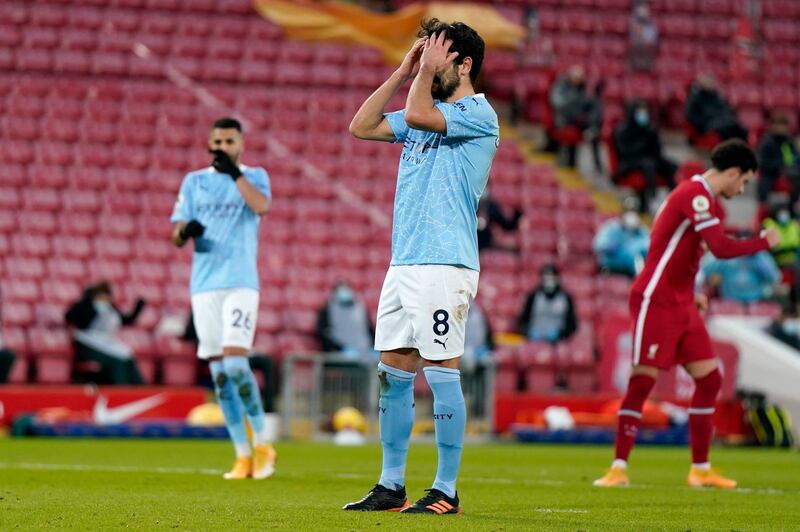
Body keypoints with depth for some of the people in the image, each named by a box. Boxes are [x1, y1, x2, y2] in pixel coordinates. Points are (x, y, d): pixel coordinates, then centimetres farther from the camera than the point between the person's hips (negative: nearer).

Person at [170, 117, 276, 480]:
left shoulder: (254, 176, 7)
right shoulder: (194, 181, 13)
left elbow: (261, 206, -16)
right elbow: (175, 236, 9)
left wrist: (234, 172, -20)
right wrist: (185, 232, -13)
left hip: (240, 283, -3)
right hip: (204, 285, 3)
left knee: (235, 365, -17)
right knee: (219, 374, 0)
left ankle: (262, 444, 0)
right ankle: (243, 455, 7)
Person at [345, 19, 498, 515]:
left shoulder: (478, 113, -7)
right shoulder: (430, 113, 19)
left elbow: (416, 115, -21)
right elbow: (362, 126, 16)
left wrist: (428, 71, -6)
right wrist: (403, 72, 13)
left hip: (444, 265, -9)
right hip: (404, 263, 9)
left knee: (441, 371, -7)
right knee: (393, 372, 9)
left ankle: (446, 491, -3)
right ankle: (392, 486, 15)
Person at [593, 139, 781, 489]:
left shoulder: (698, 196, 15)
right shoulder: (696, 195, -16)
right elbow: (721, 248, -26)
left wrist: (691, 293, 14)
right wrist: (764, 242, -11)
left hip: (681, 306, 10)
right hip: (656, 302, -10)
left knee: (710, 380, 7)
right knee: (643, 380, -10)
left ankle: (700, 470, 12)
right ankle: (619, 467, -5)